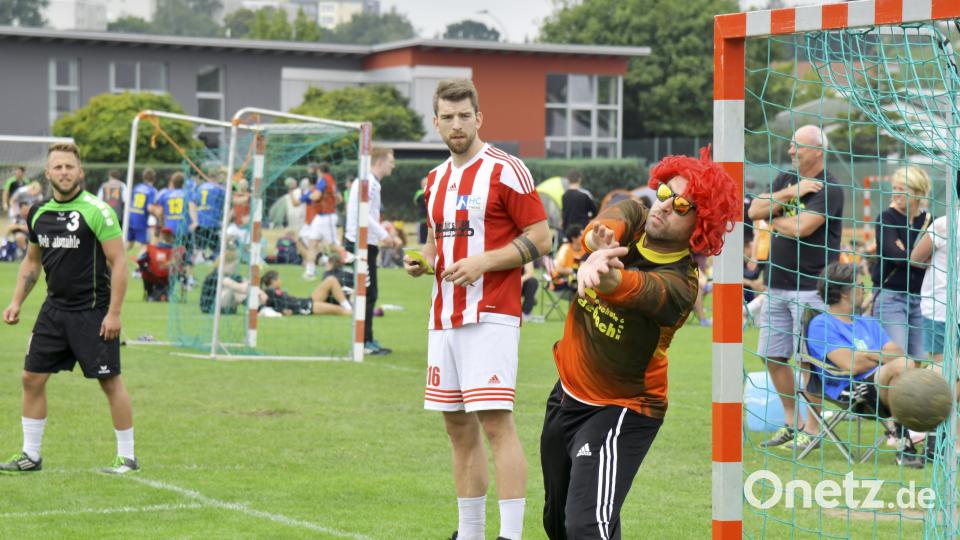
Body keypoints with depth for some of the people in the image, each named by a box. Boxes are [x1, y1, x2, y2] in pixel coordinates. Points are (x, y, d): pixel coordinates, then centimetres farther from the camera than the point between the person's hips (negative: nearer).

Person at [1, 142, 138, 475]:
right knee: (32, 378, 5)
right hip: (55, 308, 6)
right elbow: (32, 261, 21)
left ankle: (127, 457, 9)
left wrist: (114, 313, -16)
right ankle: (30, 456, 15)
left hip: (93, 312, -6)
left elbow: (118, 262, -12)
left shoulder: (96, 211, -12)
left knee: (110, 382, -2)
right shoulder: (39, 213, 7)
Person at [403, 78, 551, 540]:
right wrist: (422, 261, 7)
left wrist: (482, 262, -17)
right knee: (458, 427, 9)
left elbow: (540, 237, -8)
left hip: (490, 317, -7)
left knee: (495, 421, -13)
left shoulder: (505, 170, -6)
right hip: (444, 319, 7)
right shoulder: (436, 179, 16)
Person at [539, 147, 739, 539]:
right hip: (568, 393, 7)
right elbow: (610, 220, -30)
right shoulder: (633, 217, -7)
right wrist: (600, 238, -55)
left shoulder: (678, 283, -24)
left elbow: (628, 287, -45)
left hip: (620, 411, -7)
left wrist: (604, 272, -69)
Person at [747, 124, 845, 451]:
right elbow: (755, 210, 2)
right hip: (777, 285, 8)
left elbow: (802, 228, -21)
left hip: (811, 287, -8)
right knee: (773, 356, 10)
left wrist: (773, 221, -2)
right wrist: (789, 193, -10)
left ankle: (812, 429, 2)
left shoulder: (828, 189, -10)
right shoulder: (785, 181, 14)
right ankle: (791, 422, 22)